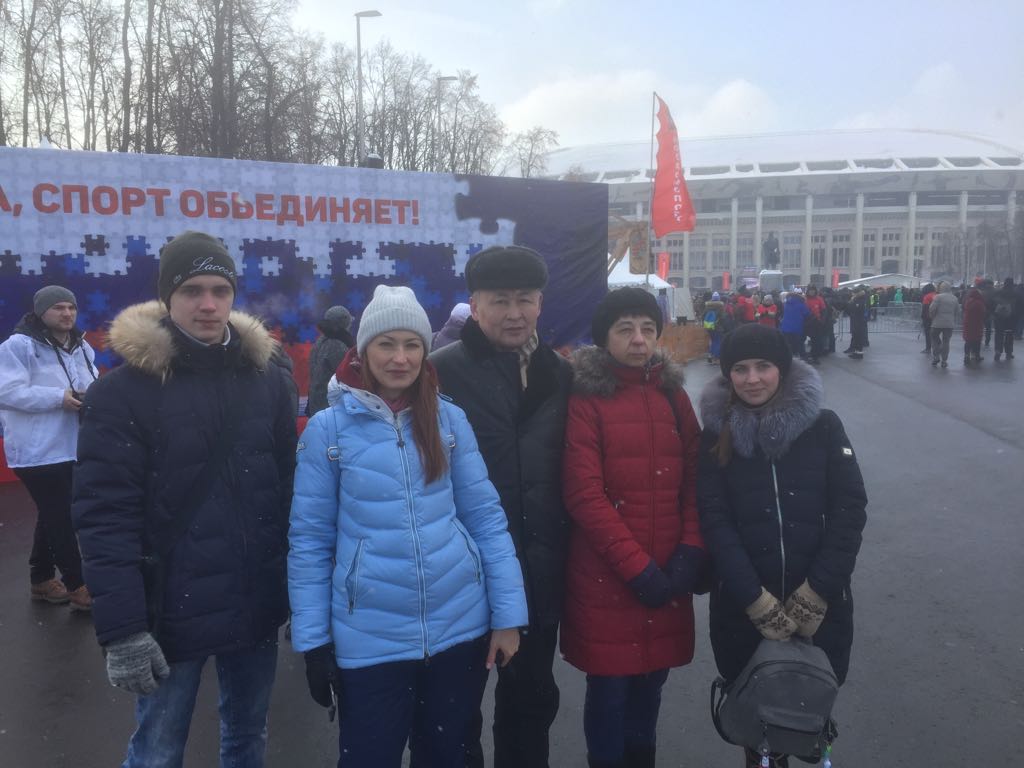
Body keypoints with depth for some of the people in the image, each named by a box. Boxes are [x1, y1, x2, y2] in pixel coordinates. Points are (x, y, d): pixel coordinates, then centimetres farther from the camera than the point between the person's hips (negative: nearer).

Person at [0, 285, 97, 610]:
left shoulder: (82, 348, 12)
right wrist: (58, 397, -22)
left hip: (72, 447, 8)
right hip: (38, 450, -8)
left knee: (53, 515, 17)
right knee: (61, 518, -3)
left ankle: (41, 579, 31)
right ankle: (77, 586, 6)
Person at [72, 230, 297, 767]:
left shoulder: (266, 378, 3)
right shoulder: (123, 390, -10)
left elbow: (289, 488, 6)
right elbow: (104, 515, -12)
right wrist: (122, 629, -16)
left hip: (256, 605, 4)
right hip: (171, 612, -3)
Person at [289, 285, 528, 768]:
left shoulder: (450, 419, 0)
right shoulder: (328, 429, -5)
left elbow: (485, 517, 1)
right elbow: (309, 540, -1)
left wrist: (507, 614, -2)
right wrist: (312, 640, -2)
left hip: (460, 626, 2)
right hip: (369, 638, -2)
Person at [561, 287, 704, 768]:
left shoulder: (672, 394, 9)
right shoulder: (585, 399, -8)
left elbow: (694, 478, 7)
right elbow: (585, 495, -14)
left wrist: (691, 550, -6)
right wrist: (636, 566, -15)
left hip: (668, 574, 5)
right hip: (606, 576, -4)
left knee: (651, 682, 16)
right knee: (610, 687, 5)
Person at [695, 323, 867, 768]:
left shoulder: (823, 426, 0)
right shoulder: (715, 436, 0)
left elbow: (850, 507, -3)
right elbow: (714, 521, -5)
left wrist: (814, 593, -11)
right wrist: (757, 600, -13)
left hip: (819, 604, 0)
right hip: (744, 608, 0)